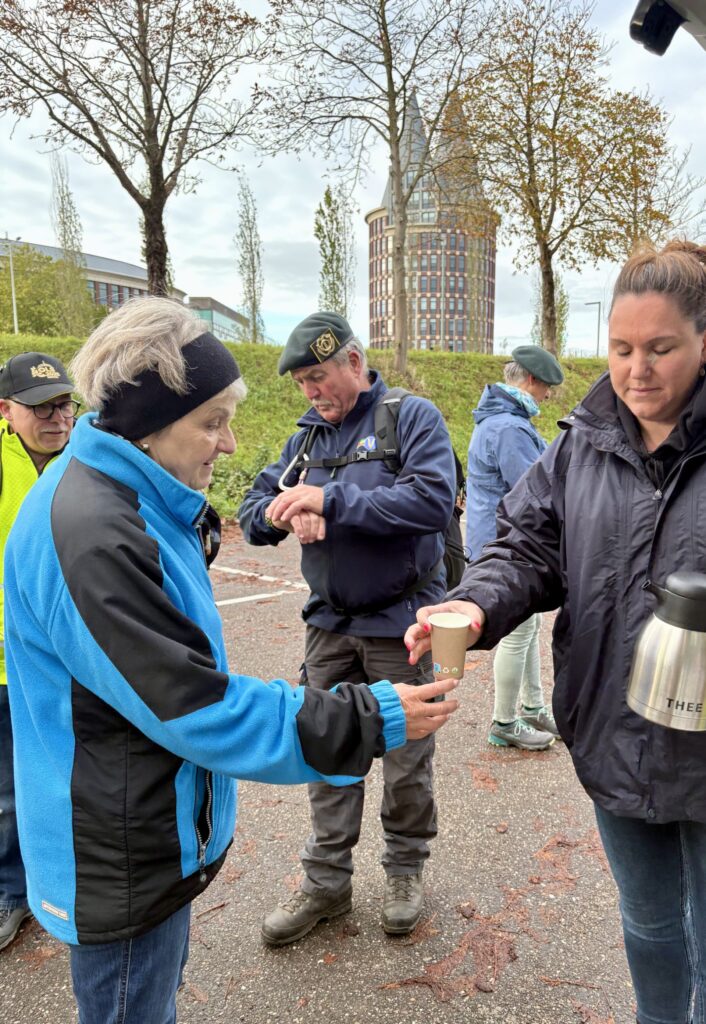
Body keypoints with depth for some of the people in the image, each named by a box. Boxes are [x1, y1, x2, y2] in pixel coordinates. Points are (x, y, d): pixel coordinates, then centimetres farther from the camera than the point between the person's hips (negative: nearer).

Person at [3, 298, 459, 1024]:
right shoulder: (91, 537, -30)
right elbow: (195, 709, -28)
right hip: (121, 860, -9)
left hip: (154, 829, 9)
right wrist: (371, 723, -25)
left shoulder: (132, 501, 1)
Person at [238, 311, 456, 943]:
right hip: (330, 623, 5)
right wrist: (284, 512, -18)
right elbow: (254, 512, 6)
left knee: (407, 756, 11)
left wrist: (330, 500, -26)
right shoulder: (309, 436, 8)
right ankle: (326, 881, 29)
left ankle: (406, 870, 34)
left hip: (399, 623, -5)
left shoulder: (412, 417, -9)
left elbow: (433, 500, -25)